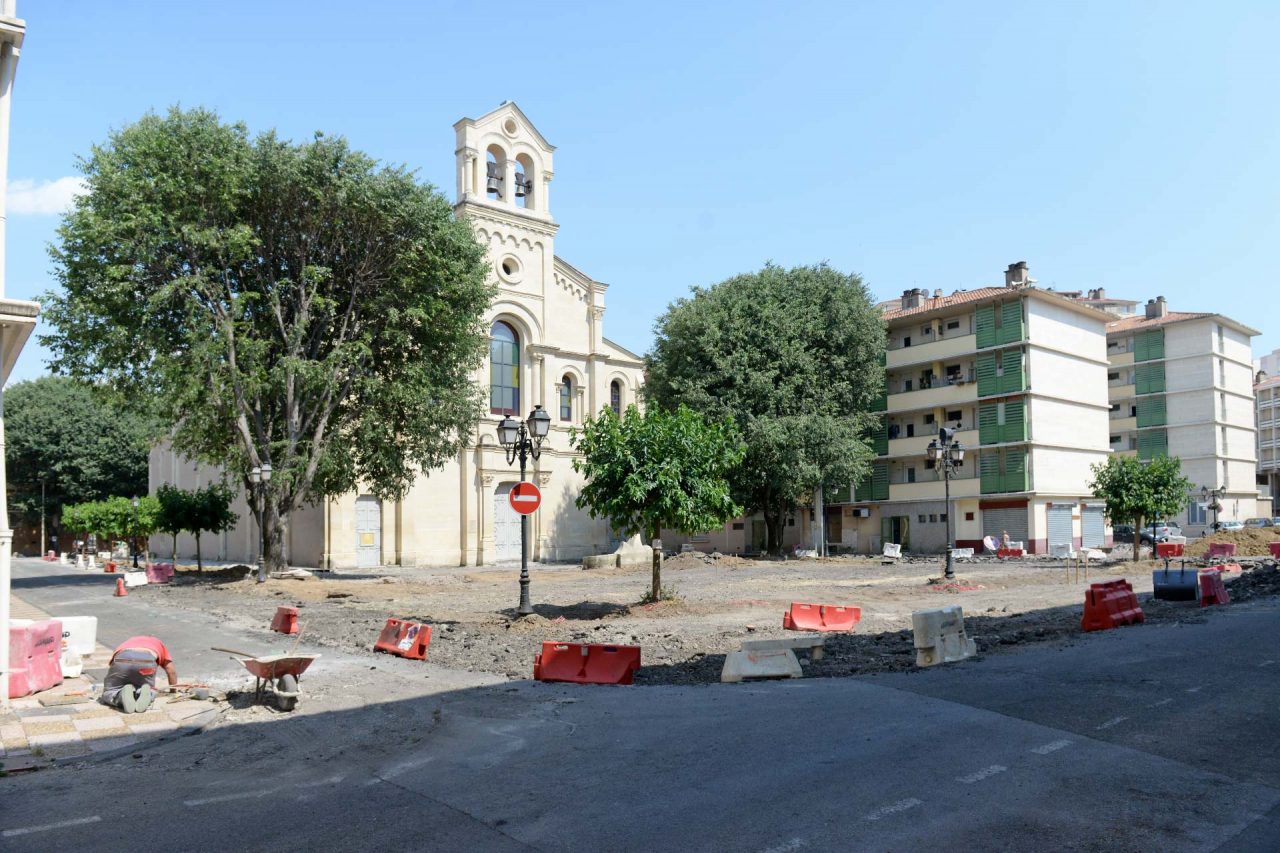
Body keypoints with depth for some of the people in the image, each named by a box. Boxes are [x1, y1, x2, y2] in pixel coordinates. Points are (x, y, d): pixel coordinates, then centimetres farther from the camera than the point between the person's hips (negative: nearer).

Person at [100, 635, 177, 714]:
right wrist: (173, 688, 50)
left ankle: (123, 694, -14)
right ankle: (144, 693, -13)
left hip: (122, 659, 1)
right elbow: (171, 671, 35)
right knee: (150, 693, 23)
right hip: (147, 660, -1)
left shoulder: (127, 642, 46)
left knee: (108, 694, 19)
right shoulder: (159, 644, 40)